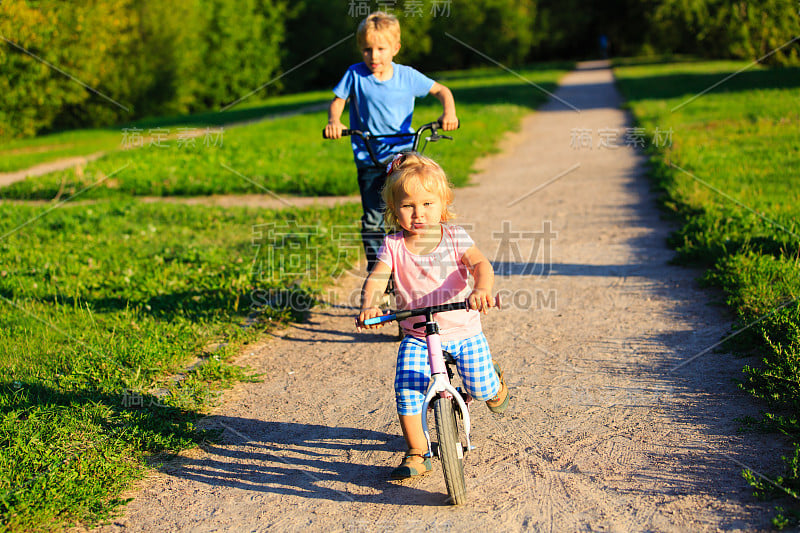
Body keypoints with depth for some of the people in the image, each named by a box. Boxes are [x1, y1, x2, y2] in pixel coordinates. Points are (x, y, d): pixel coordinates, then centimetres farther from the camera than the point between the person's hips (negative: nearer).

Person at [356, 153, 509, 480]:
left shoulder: (454, 237, -6)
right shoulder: (393, 246, -5)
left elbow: (481, 265, -20)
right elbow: (375, 279, -17)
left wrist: (481, 290, -43)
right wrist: (368, 306, -39)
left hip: (464, 332, 0)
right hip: (417, 336, 0)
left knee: (481, 389, -4)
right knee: (406, 390, -17)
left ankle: (493, 381, 35)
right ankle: (416, 454, 1)